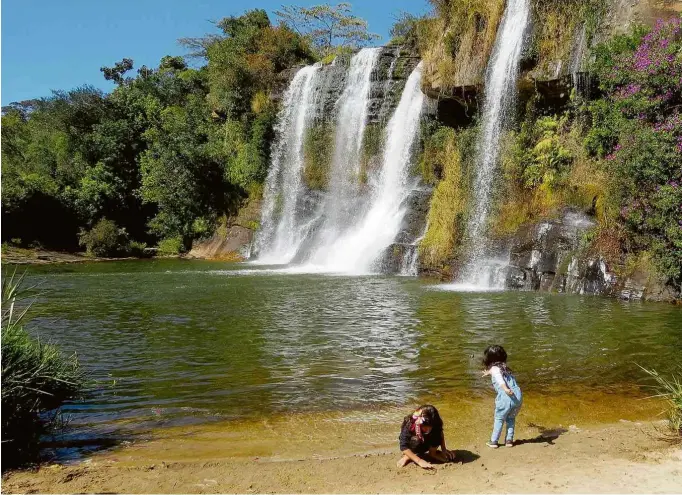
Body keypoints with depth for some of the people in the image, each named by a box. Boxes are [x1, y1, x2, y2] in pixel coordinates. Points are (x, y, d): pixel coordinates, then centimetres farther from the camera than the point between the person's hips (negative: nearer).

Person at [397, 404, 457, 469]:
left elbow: (441, 433, -1)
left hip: (425, 446, 3)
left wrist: (444, 449, -10)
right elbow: (403, 446, -38)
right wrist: (419, 461, -45)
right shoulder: (409, 423, -35)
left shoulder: (435, 424, -26)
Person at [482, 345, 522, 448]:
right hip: (518, 396, 6)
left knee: (499, 419, 11)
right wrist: (489, 372, 68)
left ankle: (493, 441, 16)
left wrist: (505, 389, -39)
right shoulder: (504, 367, 23)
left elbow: (500, 379, -22)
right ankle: (509, 440, 23)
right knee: (511, 418, 25)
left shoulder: (494, 369, 0)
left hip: (506, 398, -6)